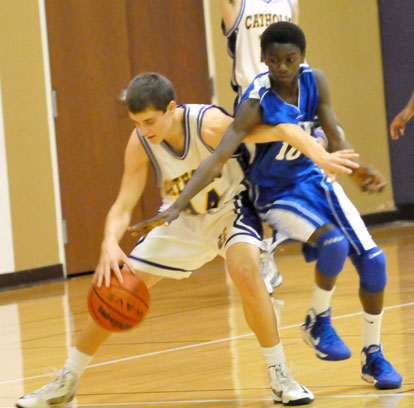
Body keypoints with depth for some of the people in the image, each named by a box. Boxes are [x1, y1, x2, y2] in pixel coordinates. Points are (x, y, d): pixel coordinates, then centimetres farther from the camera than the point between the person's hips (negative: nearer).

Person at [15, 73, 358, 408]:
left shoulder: (209, 124, -33)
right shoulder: (140, 144, -21)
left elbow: (281, 129, -32)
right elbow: (123, 206, -19)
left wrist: (321, 157, -46)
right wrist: (110, 244, -39)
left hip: (230, 209, -4)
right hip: (182, 220, 4)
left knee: (245, 272, -34)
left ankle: (280, 377, -19)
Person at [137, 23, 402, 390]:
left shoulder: (314, 81, -10)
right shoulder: (257, 102, -26)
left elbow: (334, 135, -1)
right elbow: (218, 158, -32)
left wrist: (356, 171, -20)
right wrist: (176, 207, -42)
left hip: (314, 179, 6)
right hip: (275, 195, -6)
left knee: (373, 261, -3)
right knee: (333, 242, -32)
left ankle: (373, 359, 14)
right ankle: (318, 323, -5)